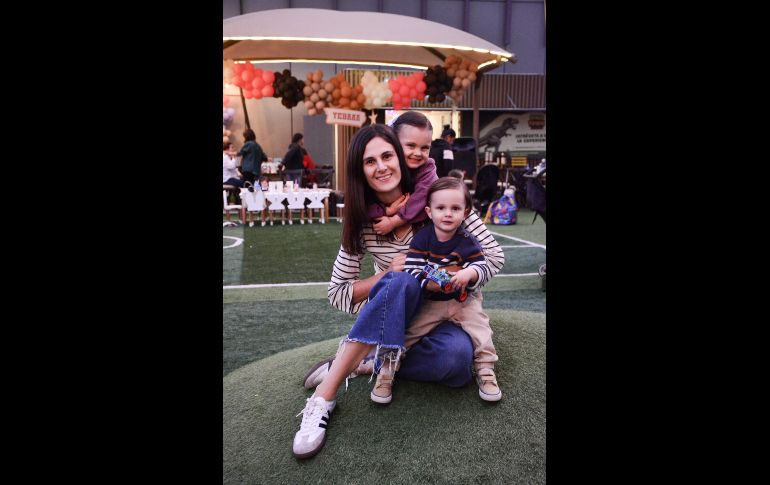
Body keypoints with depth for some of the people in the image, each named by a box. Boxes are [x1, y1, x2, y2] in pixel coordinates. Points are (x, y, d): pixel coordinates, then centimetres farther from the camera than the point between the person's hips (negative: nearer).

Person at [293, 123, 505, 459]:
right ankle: (324, 397, -35)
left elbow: (494, 255, -9)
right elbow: (338, 294, -6)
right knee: (401, 282, -37)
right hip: (394, 318, 0)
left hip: (443, 315, 0)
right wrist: (387, 275, -22)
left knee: (458, 356, -37)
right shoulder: (362, 222, -7)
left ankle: (367, 364, -16)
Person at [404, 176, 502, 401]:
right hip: (429, 301, -1)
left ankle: (485, 370, 1)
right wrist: (431, 284, -33)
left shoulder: (467, 241, -7)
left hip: (464, 298, 1)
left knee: (479, 327, -13)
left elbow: (481, 266, -7)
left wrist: (469, 273, -31)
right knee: (408, 331, -10)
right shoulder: (421, 239, -11)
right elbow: (411, 271, -16)